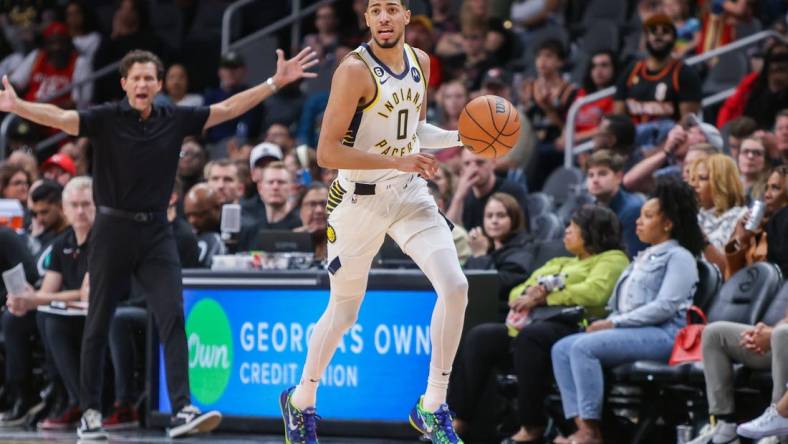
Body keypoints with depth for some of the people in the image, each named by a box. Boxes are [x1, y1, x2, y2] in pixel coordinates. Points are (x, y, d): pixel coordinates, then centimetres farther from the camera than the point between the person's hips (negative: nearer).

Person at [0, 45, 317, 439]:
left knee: (173, 317, -10)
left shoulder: (175, 120, 4)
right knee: (98, 325, 5)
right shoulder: (105, 119, -7)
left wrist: (276, 82, 4)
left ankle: (182, 410, -15)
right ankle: (90, 413, 15)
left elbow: (227, 109, 8)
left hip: (156, 233, 2)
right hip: (113, 230, -2)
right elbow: (61, 118, -23)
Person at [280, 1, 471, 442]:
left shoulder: (420, 61, 4)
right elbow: (327, 152, -22)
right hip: (360, 198, -5)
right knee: (344, 310, 6)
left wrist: (462, 137, 3)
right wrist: (397, 162, -26)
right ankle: (301, 402, 31)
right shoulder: (355, 70, -18)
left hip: (411, 192, 5)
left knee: (455, 287, -12)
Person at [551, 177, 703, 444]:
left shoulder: (678, 257, 0)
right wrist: (606, 323, 4)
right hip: (628, 331, 9)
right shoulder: (643, 259, 29)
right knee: (562, 349, -10)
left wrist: (614, 323, -14)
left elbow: (665, 307, -13)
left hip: (662, 334, -9)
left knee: (584, 347, -28)